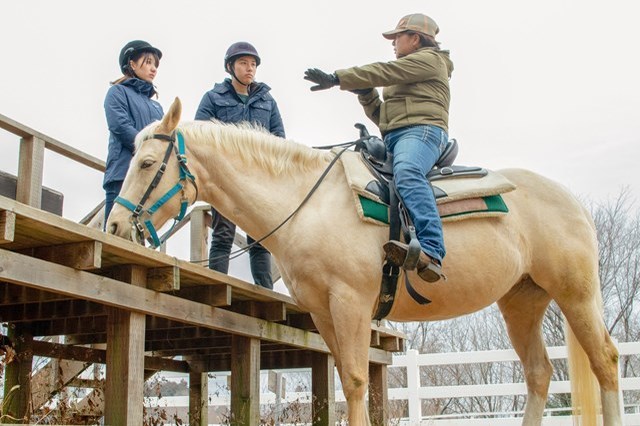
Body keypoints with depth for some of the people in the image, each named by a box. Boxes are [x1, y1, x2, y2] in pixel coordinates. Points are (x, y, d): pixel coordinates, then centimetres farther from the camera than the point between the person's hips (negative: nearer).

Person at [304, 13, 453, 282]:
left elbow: (384, 72, -7)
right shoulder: (404, 77, 35)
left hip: (422, 129, -10)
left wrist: (336, 79, -11)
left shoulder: (430, 59, 8)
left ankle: (431, 252, -56)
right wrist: (365, 94, 13)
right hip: (393, 138, 10)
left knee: (406, 172, -39)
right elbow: (383, 117, 30)